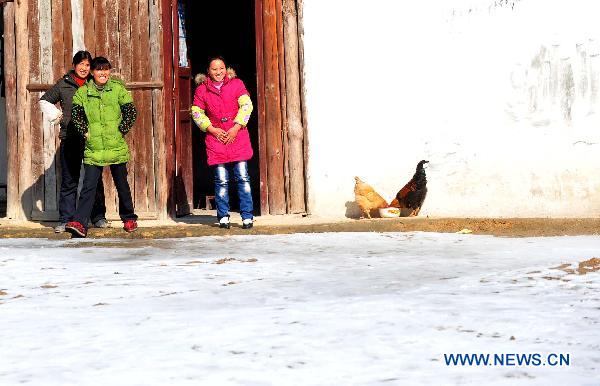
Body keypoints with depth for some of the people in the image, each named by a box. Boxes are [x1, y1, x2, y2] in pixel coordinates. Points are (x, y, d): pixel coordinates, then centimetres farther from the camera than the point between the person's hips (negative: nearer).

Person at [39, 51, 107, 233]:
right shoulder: (63, 85, 5)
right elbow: (45, 100, 18)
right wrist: (55, 116, 4)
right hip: (70, 139, 0)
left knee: (95, 179, 4)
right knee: (69, 181, 1)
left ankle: (98, 217, 13)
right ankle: (65, 219, 5)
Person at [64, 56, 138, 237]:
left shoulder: (118, 89, 0)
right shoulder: (83, 92, 3)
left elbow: (131, 112, 1)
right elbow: (75, 115, 8)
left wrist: (121, 131, -4)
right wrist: (85, 132, -1)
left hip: (117, 148, 0)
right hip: (93, 149, 0)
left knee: (122, 185, 13)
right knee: (88, 186, -8)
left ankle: (129, 218, 31)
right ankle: (79, 223, -14)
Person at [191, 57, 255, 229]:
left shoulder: (236, 84, 6)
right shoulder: (201, 90, 8)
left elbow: (246, 105, 0)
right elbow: (196, 112, 7)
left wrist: (236, 127, -8)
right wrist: (213, 130, -4)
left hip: (237, 136, 0)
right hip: (216, 138, 1)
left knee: (242, 178, -4)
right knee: (221, 181, -1)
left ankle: (247, 216, 1)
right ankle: (223, 216, 9)